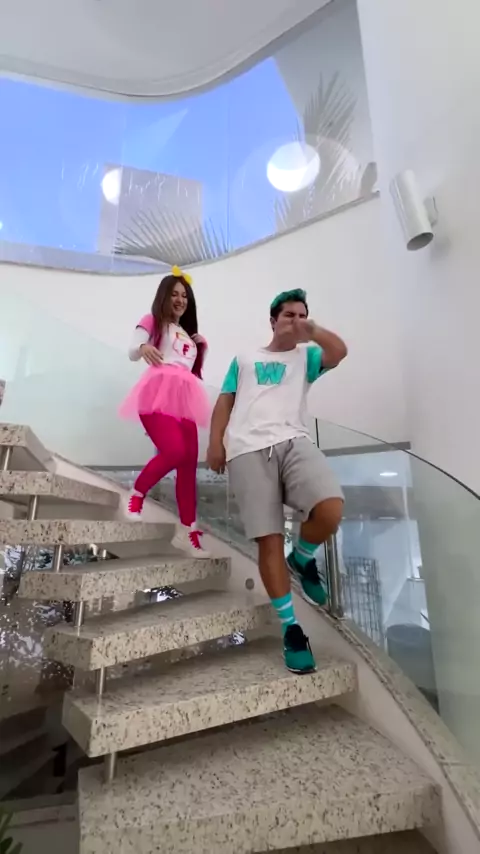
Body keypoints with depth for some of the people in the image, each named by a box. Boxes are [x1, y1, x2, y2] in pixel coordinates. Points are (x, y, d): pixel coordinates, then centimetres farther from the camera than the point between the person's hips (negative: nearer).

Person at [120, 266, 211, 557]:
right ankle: (136, 493, 2)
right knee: (174, 452, -26)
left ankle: (188, 531, 1)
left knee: (190, 462, -4)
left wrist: (202, 349, 12)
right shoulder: (152, 321, 12)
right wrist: (143, 348, -25)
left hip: (184, 396, 6)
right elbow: (132, 352, -2)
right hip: (158, 392, -6)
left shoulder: (188, 334, 29)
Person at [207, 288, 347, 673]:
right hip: (247, 450, 0)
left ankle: (302, 558, 8)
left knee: (331, 509, -25)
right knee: (269, 538, -7)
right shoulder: (244, 359, 27)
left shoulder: (306, 357, 26)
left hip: (294, 442, 1)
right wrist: (215, 443, 6)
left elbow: (339, 351, 5)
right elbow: (224, 403, 18)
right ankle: (290, 627, 9)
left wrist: (310, 330, 11)